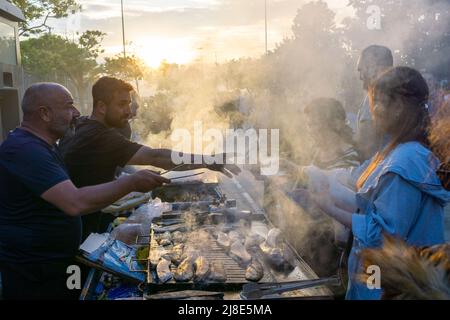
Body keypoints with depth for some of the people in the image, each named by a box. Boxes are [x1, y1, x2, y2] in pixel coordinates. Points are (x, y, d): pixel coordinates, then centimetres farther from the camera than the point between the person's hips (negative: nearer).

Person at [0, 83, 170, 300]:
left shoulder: (41, 145, 10)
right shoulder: (25, 149, -25)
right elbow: (75, 203, -35)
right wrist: (132, 183, -28)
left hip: (57, 264, 9)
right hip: (31, 275, -9)